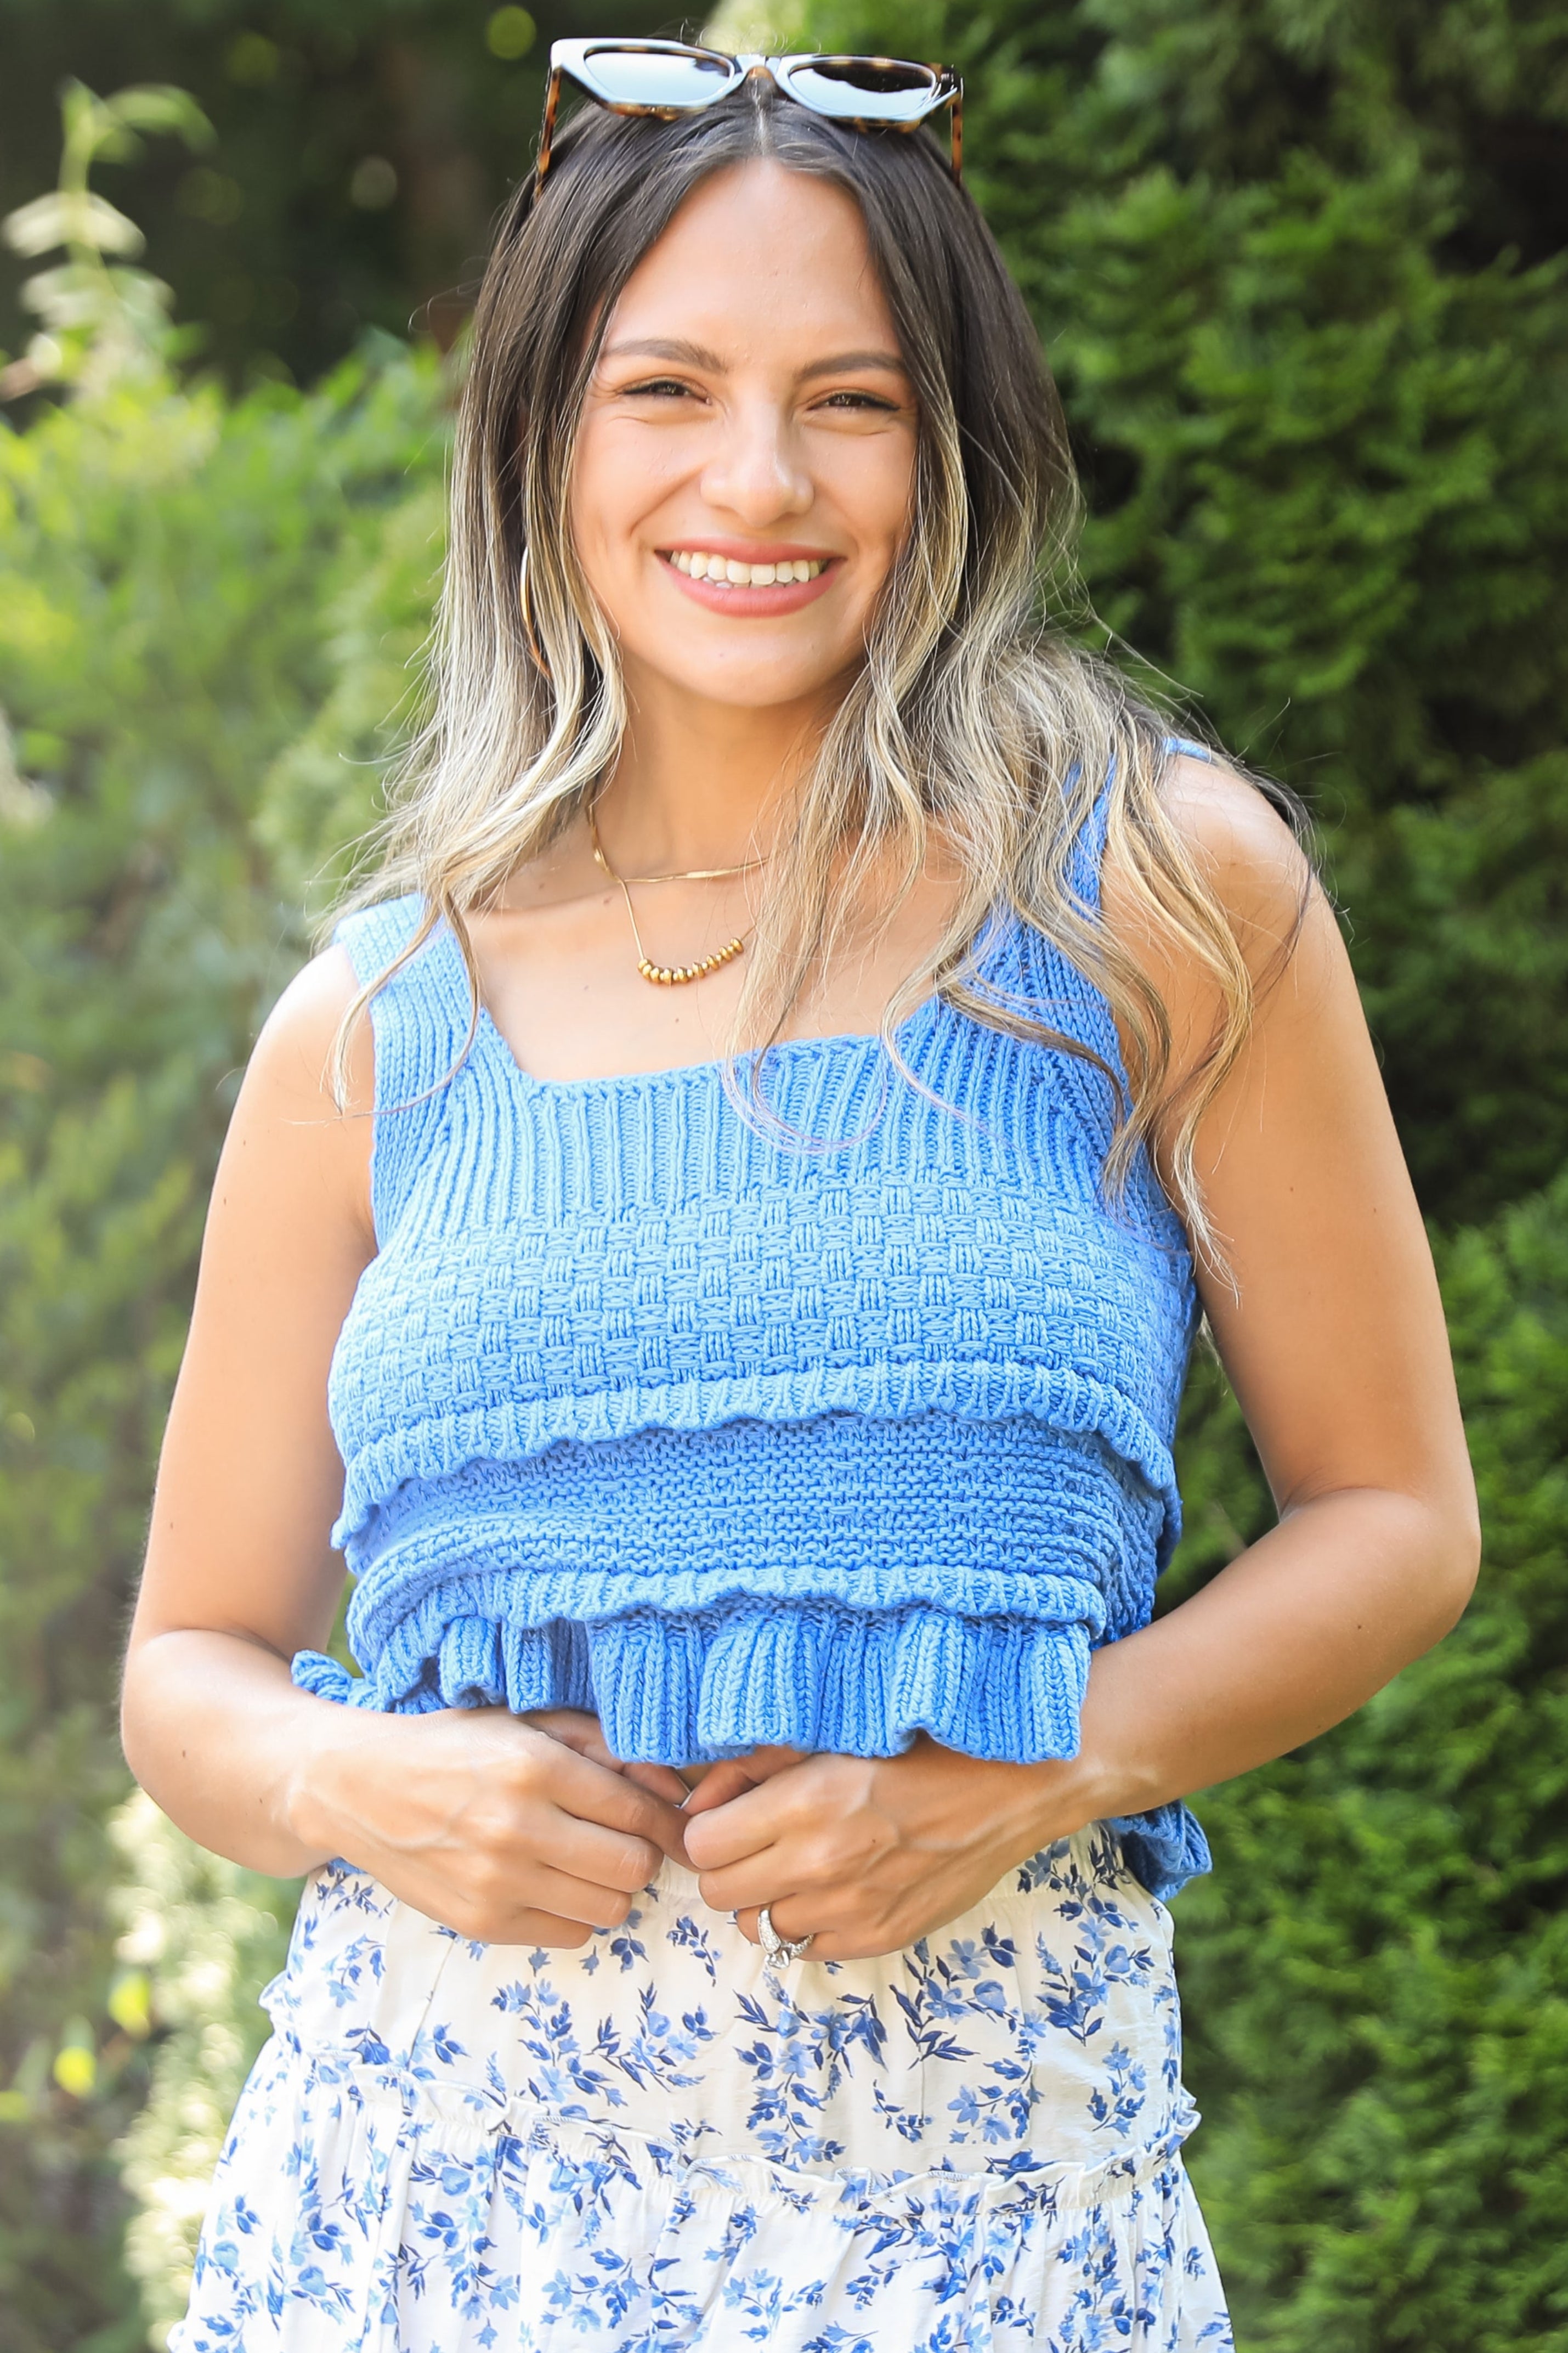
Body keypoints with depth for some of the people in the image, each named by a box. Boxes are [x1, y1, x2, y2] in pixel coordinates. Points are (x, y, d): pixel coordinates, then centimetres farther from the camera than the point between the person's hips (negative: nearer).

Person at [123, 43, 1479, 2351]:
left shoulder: (1167, 893, 0)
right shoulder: (371, 1031, 6)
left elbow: (1396, 1515, 5)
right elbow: (191, 1668, 13)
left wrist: (1036, 1768, -10)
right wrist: (359, 1781, -8)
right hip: (427, 2162, 2)